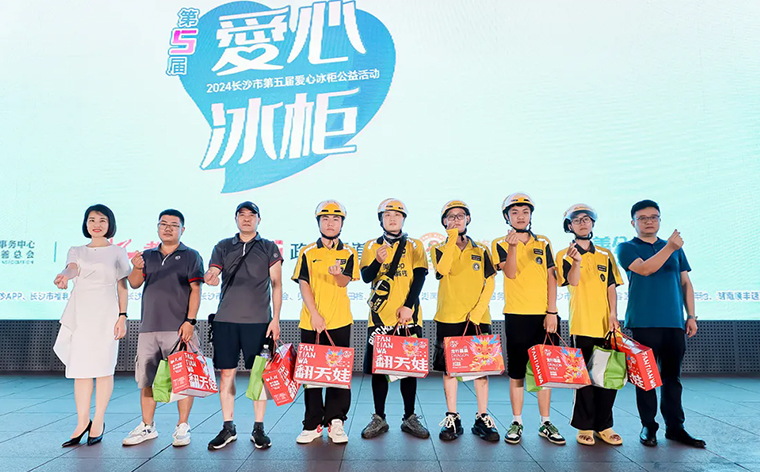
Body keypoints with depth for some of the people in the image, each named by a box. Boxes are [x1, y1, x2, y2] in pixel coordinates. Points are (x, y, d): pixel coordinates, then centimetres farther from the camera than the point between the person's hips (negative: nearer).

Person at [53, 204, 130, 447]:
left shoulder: (117, 252, 7)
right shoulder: (76, 251, 15)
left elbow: (122, 287, 4)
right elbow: (72, 268, -8)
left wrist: (122, 316, -6)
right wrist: (64, 276, -32)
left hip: (105, 315, -3)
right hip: (79, 314, 3)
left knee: (103, 368, -1)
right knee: (80, 369, 4)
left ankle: (98, 422, 11)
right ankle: (82, 422, 15)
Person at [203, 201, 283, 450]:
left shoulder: (269, 248, 7)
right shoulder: (223, 247, 13)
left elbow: (276, 284, 4)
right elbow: (211, 275, 6)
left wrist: (275, 319, -4)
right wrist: (209, 278, -19)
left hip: (258, 320, -2)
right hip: (226, 319, 2)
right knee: (226, 373, 5)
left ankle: (258, 429, 12)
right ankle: (228, 428, 18)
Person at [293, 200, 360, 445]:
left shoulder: (349, 253, 6)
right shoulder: (307, 253, 6)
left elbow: (344, 282, -8)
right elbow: (304, 285, -1)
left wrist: (338, 273, -31)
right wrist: (315, 314, -11)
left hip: (340, 322, 0)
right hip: (311, 322, 1)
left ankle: (335, 421, 16)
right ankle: (313, 424, 18)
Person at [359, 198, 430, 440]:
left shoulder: (415, 246, 8)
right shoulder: (371, 246, 8)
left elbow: (419, 277, -1)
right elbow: (366, 277, -4)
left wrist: (408, 306, -13)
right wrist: (378, 261, -25)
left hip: (408, 317, 0)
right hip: (379, 317, 0)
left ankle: (410, 417, 19)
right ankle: (379, 418, 17)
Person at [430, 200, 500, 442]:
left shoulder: (481, 251, 12)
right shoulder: (439, 249, 8)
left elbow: (489, 283, 5)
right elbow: (443, 270, -14)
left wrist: (479, 309, -8)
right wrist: (452, 239, -11)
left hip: (477, 318, 1)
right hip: (448, 317, -1)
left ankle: (482, 418, 13)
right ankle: (452, 418, 13)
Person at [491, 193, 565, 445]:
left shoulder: (543, 243, 10)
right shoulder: (500, 244, 3)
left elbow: (551, 278, 5)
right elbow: (511, 273, -12)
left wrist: (551, 312, -3)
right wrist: (512, 246, -26)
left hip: (544, 315, 2)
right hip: (517, 314, -2)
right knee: (517, 370, 4)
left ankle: (546, 423, 19)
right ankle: (516, 423, 15)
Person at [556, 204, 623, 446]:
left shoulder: (605, 255, 13)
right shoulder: (564, 255, 1)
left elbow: (611, 286, 10)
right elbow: (572, 281, -15)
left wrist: (613, 313, -3)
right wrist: (575, 261, -34)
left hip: (605, 325, 4)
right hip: (581, 325, -3)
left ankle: (604, 426, 20)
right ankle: (584, 427, 12)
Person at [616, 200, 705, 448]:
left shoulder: (675, 248, 17)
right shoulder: (627, 248, 4)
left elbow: (685, 283, 15)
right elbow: (644, 269, -14)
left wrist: (691, 315, 9)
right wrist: (669, 248, -18)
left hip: (674, 323, 4)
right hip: (643, 323, -3)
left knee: (672, 376, 8)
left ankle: (675, 426, 18)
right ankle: (648, 426, 13)